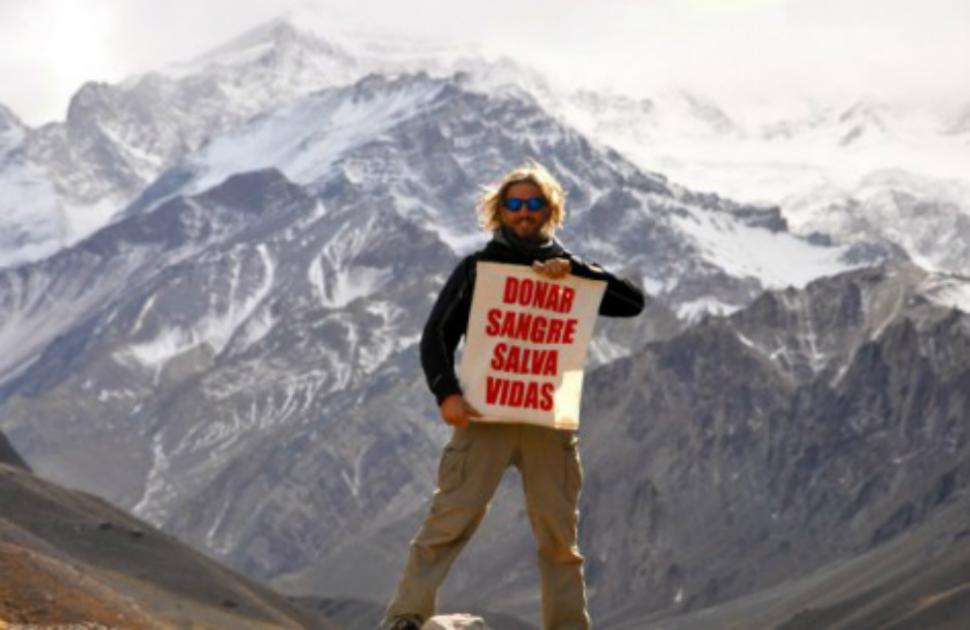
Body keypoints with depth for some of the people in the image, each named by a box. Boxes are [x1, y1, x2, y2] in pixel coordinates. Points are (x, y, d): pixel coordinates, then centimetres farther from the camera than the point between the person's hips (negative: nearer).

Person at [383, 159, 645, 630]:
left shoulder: (567, 272, 14)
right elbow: (436, 337, 3)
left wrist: (574, 270, -9)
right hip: (485, 415, -2)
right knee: (450, 520, -9)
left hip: (549, 420, 2)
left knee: (559, 534, 5)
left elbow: (633, 303, 2)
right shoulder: (477, 268, 8)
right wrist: (446, 393, -14)